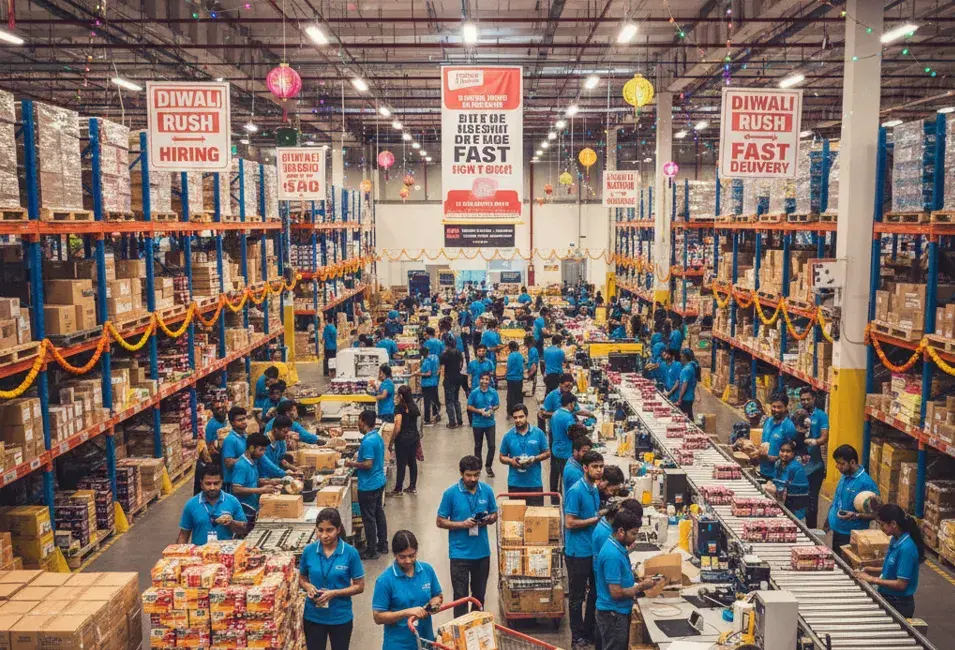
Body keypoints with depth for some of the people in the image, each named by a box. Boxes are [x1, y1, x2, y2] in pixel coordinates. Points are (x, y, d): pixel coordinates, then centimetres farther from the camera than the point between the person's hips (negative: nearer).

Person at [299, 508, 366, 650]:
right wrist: (308, 587, -16)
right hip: (313, 616, 1)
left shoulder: (350, 553, -15)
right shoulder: (309, 550, -8)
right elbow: (301, 579, 7)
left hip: (341, 617, -1)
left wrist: (334, 593, -21)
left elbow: (359, 586, -8)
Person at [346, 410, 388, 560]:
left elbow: (368, 464, -26)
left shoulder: (368, 441, -24)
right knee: (379, 513, 19)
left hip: (368, 486, -10)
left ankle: (372, 551, 11)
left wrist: (352, 464, -13)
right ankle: (383, 545, 29)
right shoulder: (378, 437, 6)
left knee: (369, 518, 2)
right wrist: (359, 458, 15)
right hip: (379, 482, 10)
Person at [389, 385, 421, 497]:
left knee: (401, 464, 2)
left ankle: (398, 490, 11)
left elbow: (398, 427, -21)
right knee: (412, 461, 14)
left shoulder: (399, 408, -17)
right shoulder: (413, 406, 3)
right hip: (414, 436, 7)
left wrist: (392, 441, -13)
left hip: (403, 438, -7)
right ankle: (413, 487, 22)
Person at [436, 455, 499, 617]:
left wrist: (488, 520, -14)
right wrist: (462, 524, -21)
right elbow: (440, 522, -6)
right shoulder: (451, 493, -11)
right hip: (460, 553, -3)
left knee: (479, 594, 18)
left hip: (482, 551, 3)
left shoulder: (487, 490, -2)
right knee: (461, 595, 1)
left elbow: (494, 515, 10)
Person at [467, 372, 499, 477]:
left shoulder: (493, 392, -7)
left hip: (490, 423, 1)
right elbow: (469, 406, -5)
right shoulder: (474, 392, -10)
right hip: (477, 423, -1)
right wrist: (479, 411, -18)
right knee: (478, 446, 13)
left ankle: (489, 466, 20)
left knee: (491, 446, 1)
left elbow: (497, 405, 3)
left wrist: (492, 409, -18)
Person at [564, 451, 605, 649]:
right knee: (577, 596, 5)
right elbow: (570, 523, -21)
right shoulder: (576, 491, -18)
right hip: (578, 552, -8)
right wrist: (596, 519, -17)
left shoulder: (595, 490, 8)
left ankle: (590, 633, 31)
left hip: (595, 549, 8)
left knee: (595, 592, 17)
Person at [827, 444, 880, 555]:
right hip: (837, 531, 8)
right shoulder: (844, 476, 4)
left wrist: (856, 516, -33)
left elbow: (875, 513, -20)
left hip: (852, 536, -8)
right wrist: (829, 519, 16)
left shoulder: (866, 483, -21)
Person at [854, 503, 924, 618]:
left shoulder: (906, 548, -26)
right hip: (886, 599, 8)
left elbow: (901, 584, -24)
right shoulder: (895, 540, 1)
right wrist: (873, 570, 2)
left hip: (899, 605, -8)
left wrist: (873, 579, -20)